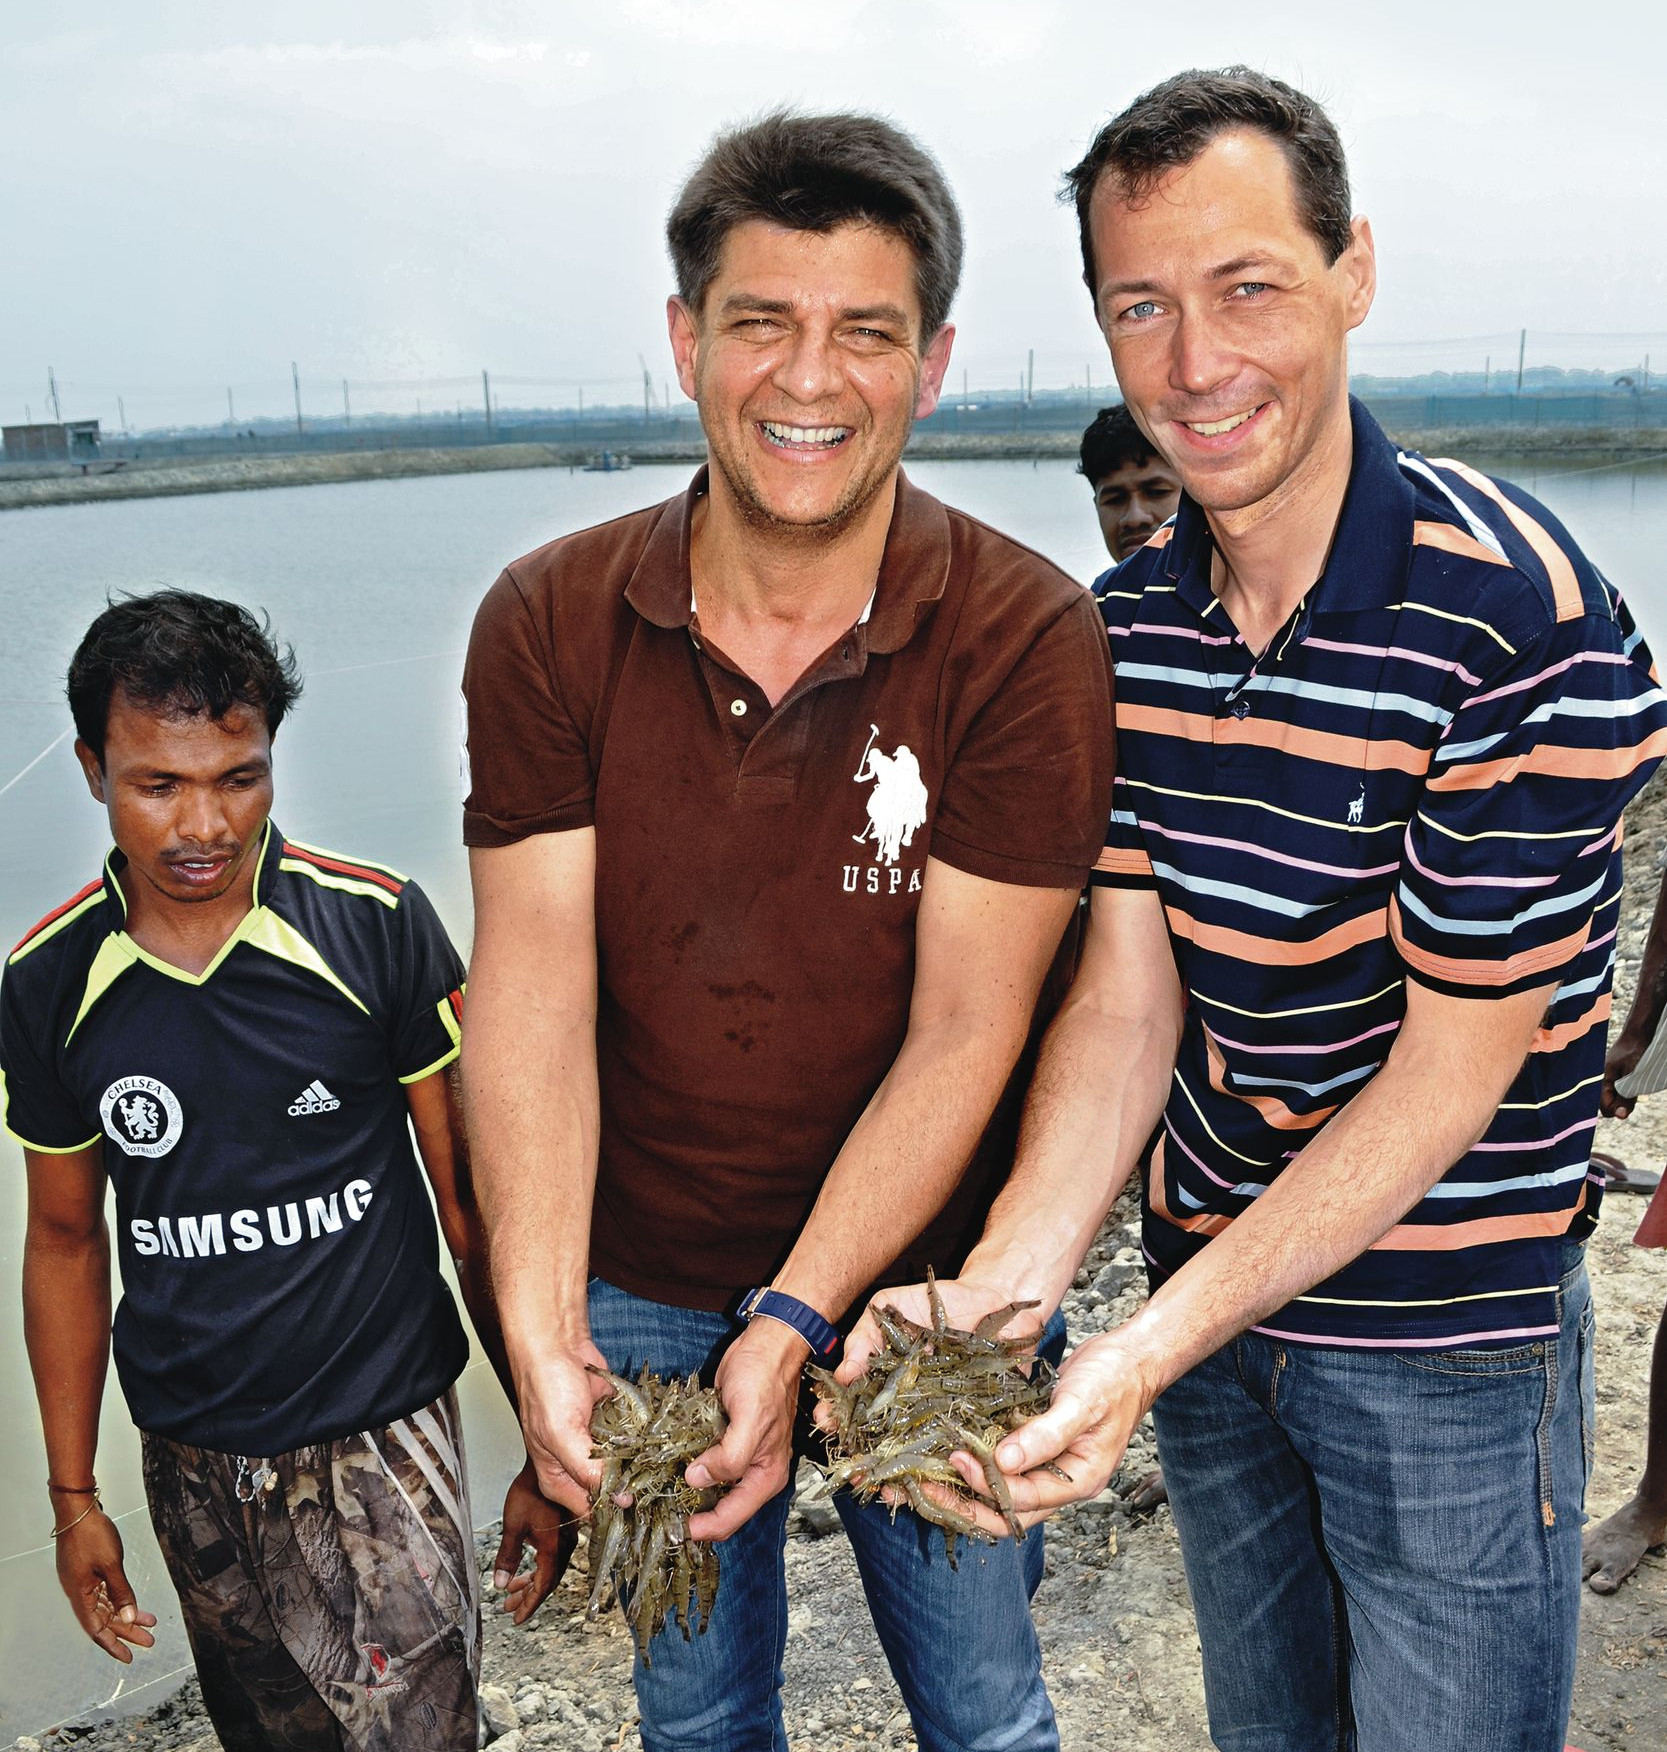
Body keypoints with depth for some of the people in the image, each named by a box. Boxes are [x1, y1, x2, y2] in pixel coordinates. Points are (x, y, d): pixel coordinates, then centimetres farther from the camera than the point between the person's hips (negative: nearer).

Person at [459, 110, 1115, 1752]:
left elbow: (963, 1028, -18)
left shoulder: (1028, 642, -17)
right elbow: (533, 983, -14)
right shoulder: (548, 620, -9)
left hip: (924, 1283, -2)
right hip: (638, 1289, 2)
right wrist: (542, 1333, -23)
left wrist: (797, 1320, -25)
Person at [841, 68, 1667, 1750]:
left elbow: (1451, 1068, -21)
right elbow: (1127, 995, -6)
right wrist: (1003, 1284, -21)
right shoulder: (1131, 623, -3)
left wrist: (1152, 1348, -26)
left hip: (1449, 1337, -5)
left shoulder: (1518, 619, -22)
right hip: (1208, 1294, 6)